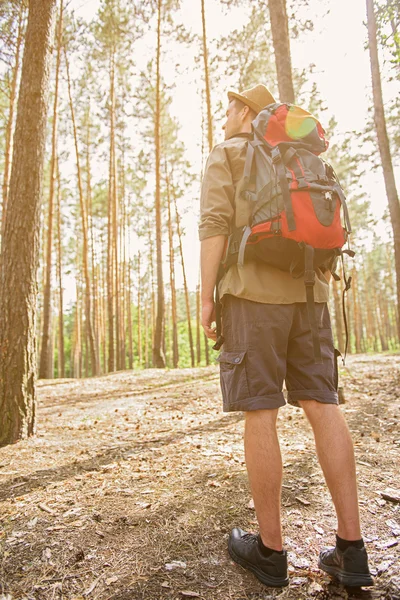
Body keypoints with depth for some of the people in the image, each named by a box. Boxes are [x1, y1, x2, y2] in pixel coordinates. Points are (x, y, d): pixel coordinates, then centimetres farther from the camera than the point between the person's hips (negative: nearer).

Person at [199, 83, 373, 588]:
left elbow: (215, 223, -8)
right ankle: (351, 549, 3)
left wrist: (206, 297, -8)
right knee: (321, 406, 1)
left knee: (259, 412, -4)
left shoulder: (223, 155, 9)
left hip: (251, 291, -5)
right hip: (306, 291, 6)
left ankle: (269, 548, 6)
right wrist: (320, 296, 19)